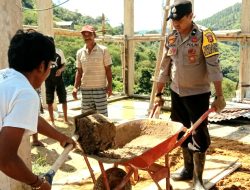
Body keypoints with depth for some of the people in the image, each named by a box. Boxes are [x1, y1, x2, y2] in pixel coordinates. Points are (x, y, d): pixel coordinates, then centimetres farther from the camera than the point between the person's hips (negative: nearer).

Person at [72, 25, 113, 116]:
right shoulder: (80, 52, 5)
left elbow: (108, 69, -2)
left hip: (100, 88, -3)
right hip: (85, 89, 3)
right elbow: (79, 71, 10)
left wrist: (110, 85, -8)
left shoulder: (103, 50, -4)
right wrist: (75, 87, 3)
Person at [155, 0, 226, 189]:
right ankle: (188, 169, 30)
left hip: (198, 94, -5)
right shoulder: (170, 39, 4)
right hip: (177, 93, 6)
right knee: (182, 133, 14)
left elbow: (214, 67, -17)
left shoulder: (204, 36, -12)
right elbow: (164, 69, 9)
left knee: (198, 136, -1)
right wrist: (158, 94, 8)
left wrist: (219, 96, -22)